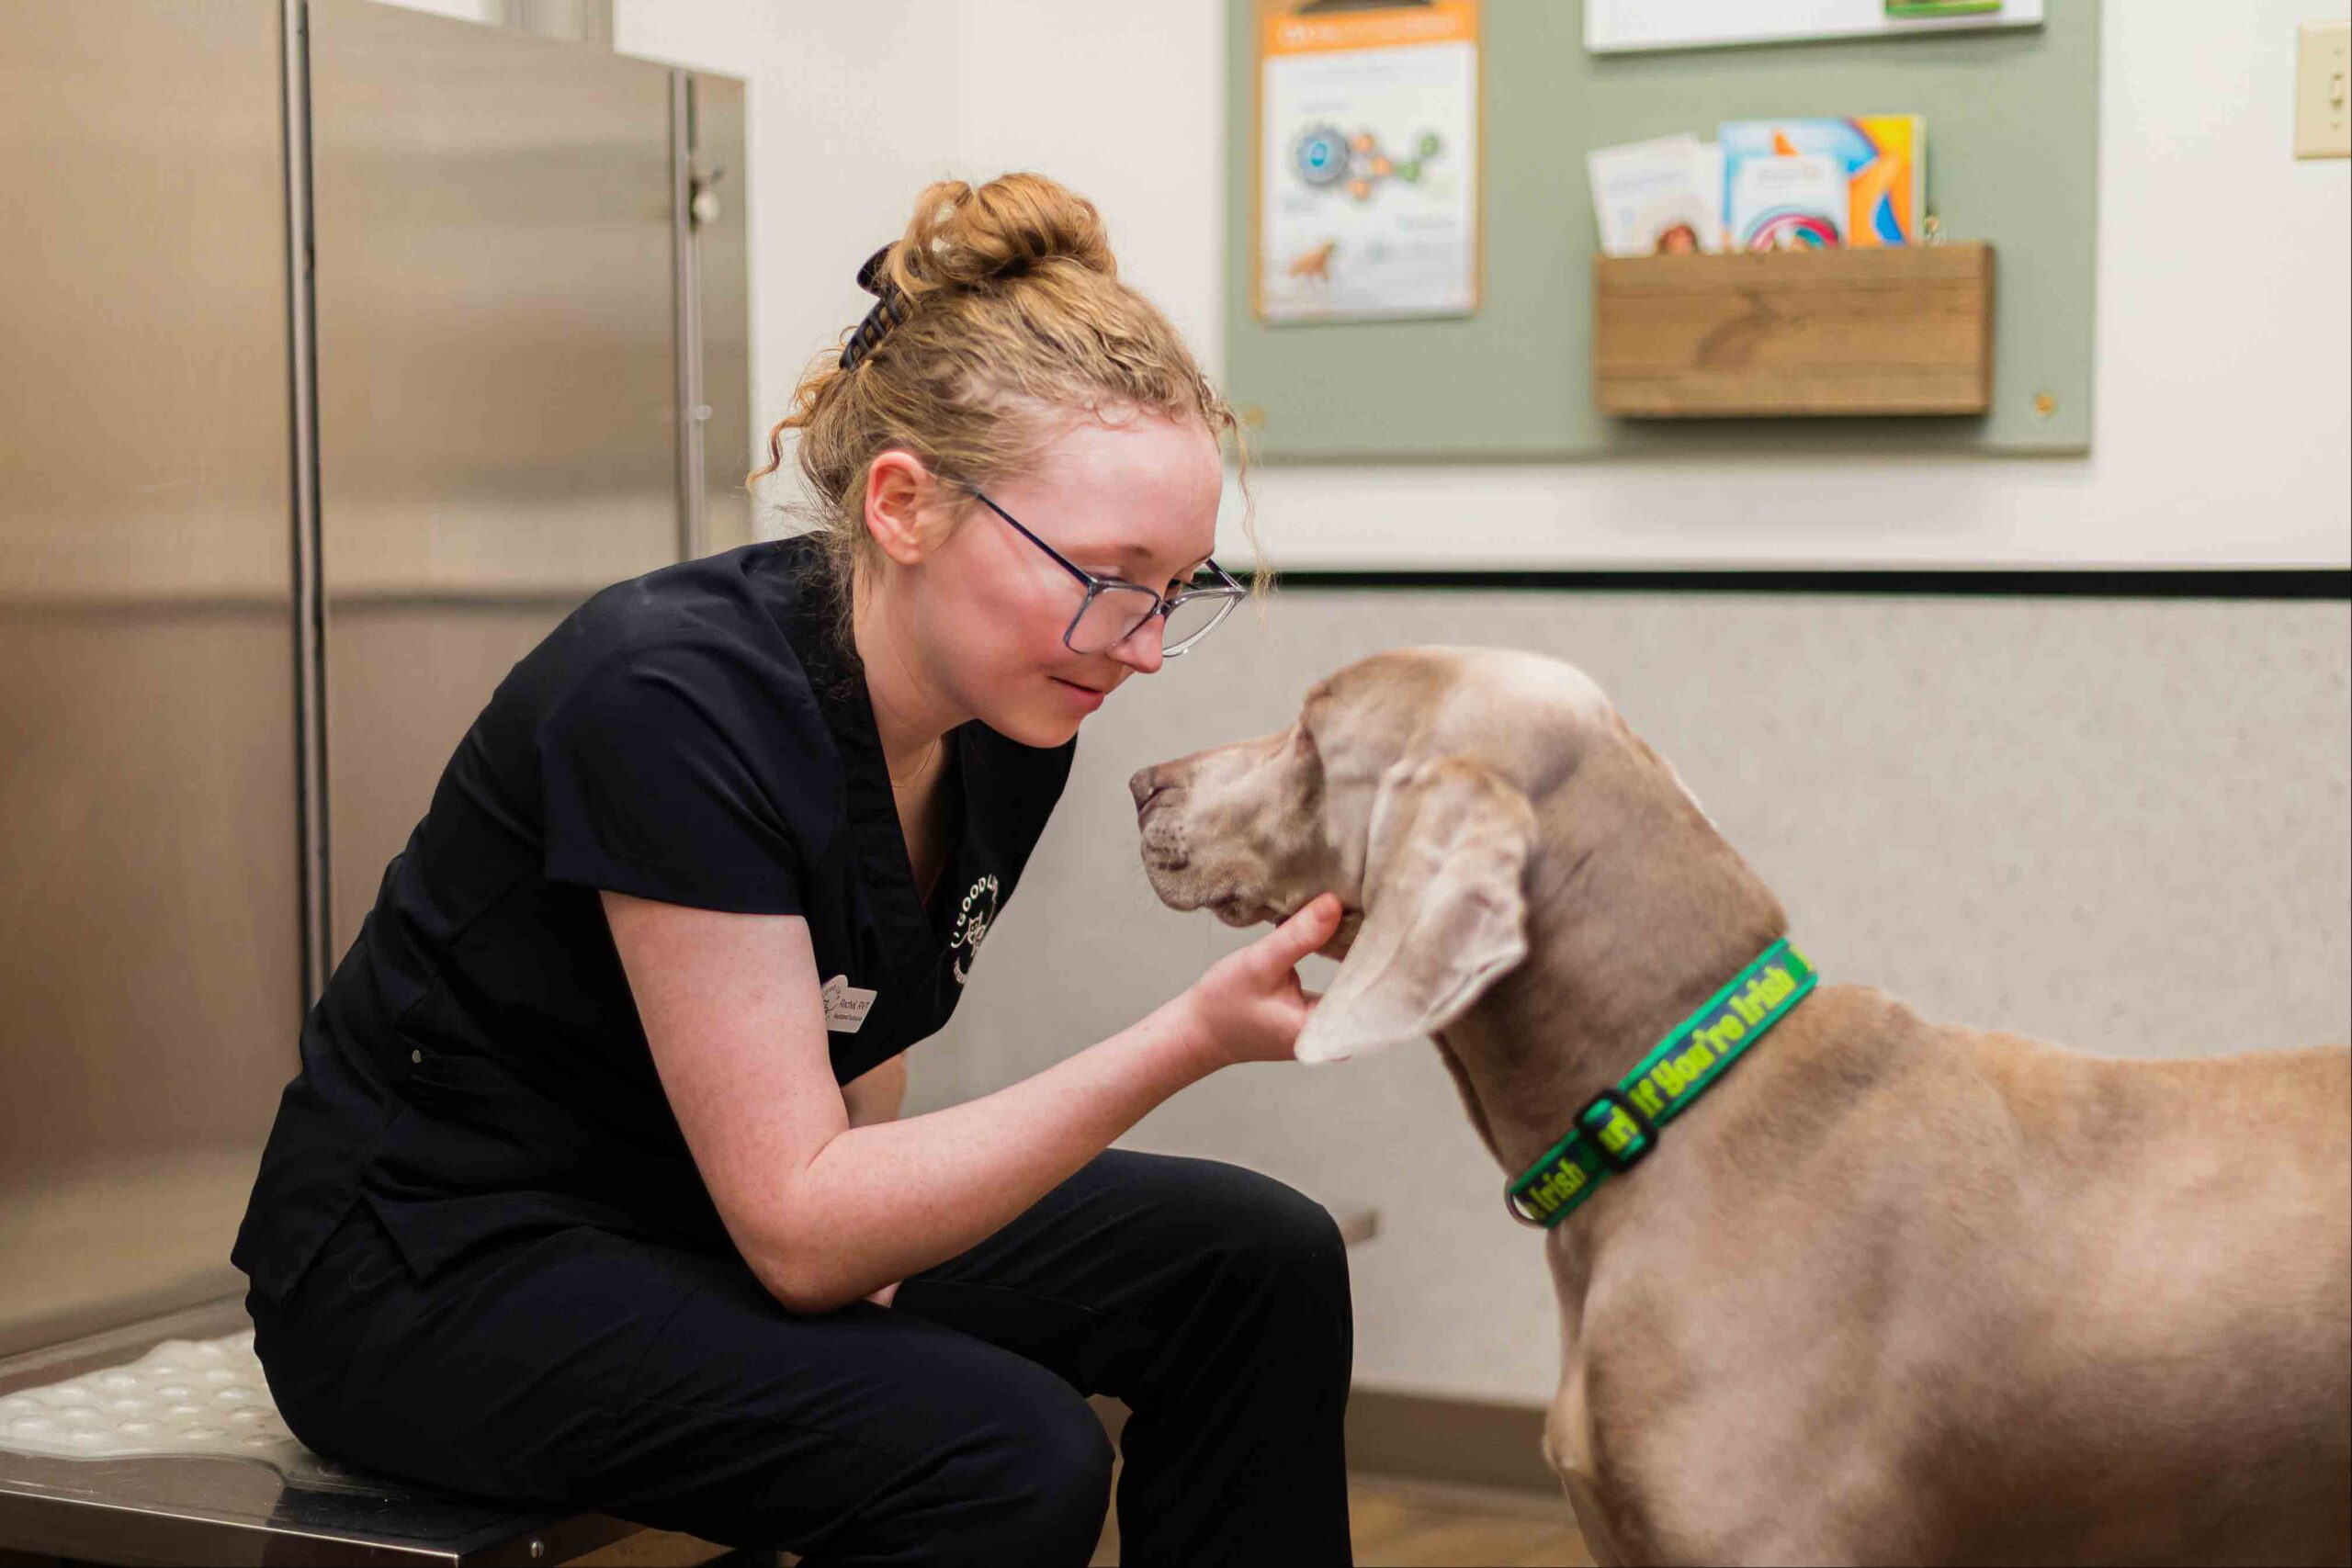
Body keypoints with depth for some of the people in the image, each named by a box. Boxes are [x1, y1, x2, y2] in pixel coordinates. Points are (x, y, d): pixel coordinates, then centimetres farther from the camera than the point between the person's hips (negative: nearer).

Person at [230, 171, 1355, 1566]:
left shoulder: (1008, 720, -5)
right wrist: (1186, 1041, -35)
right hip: (438, 1266, -8)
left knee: (1258, 1260, -4)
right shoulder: (678, 702, -29)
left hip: (701, 1208, 8)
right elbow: (796, 1229, -29)